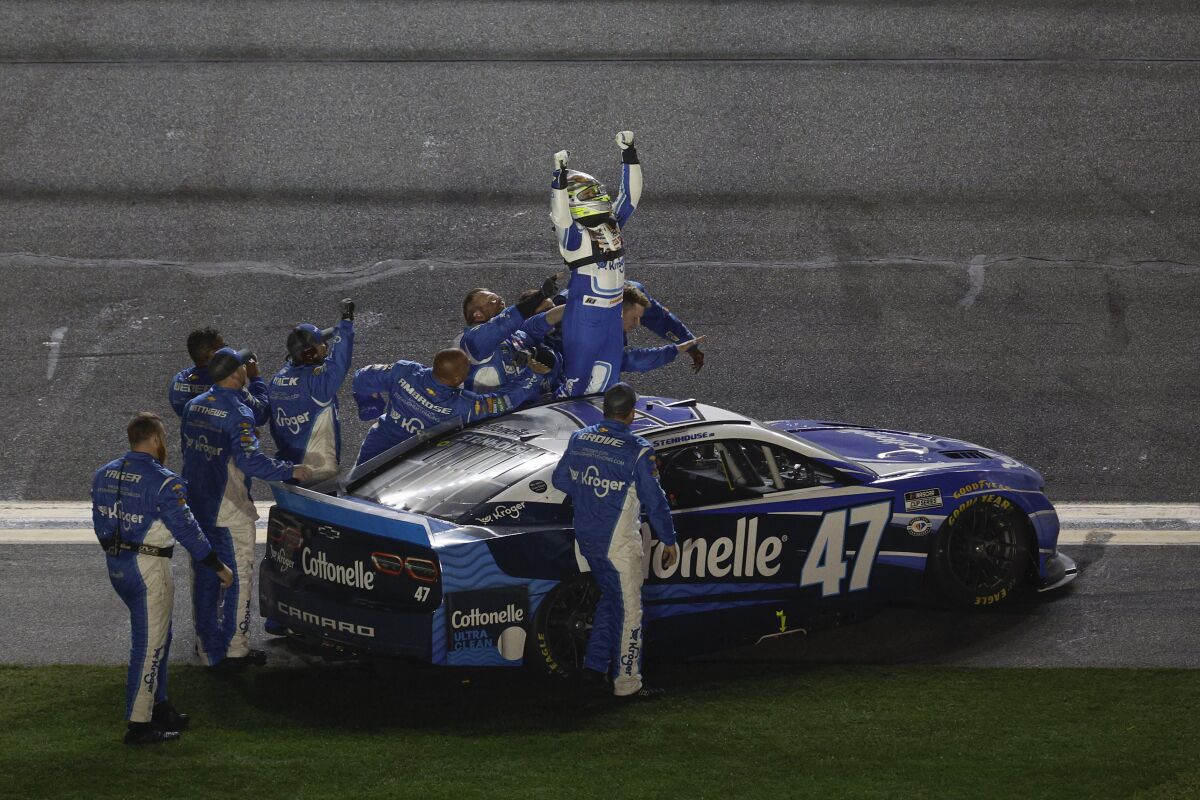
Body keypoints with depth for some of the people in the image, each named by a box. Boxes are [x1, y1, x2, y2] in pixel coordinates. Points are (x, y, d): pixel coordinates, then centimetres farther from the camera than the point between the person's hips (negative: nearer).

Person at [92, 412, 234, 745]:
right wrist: (217, 567, -7)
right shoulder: (162, 482, -17)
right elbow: (186, 529, -16)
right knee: (150, 644, -1)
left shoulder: (105, 474, 6)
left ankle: (159, 707, 30)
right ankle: (139, 725, 0)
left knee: (157, 636, 22)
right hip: (148, 568, -8)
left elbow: (100, 522, 14)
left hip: (116, 564, 8)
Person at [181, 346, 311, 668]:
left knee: (203, 575, 17)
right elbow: (249, 458, -30)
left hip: (196, 506, 8)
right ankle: (235, 648, 7)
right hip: (228, 511, -8)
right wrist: (289, 471, -22)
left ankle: (206, 641, 28)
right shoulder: (237, 414, -20)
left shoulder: (194, 406, 5)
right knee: (238, 577, 3)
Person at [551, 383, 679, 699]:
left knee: (611, 595, 25)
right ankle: (627, 682, 11)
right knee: (629, 610, 5)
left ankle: (596, 662, 29)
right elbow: (654, 501, -12)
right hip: (618, 543, -7)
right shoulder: (637, 451, -19)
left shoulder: (579, 440, -2)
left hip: (585, 537, 7)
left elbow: (561, 480, 10)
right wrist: (670, 541, -2)